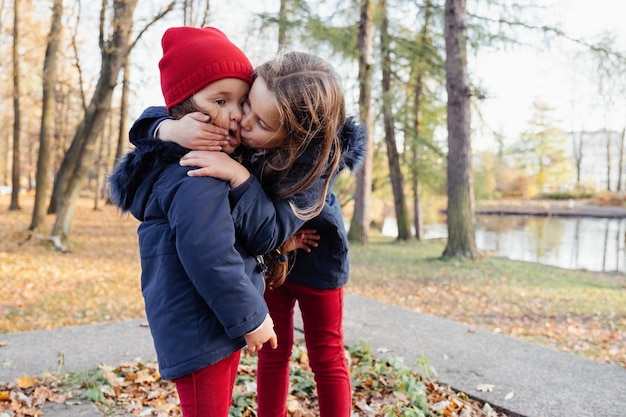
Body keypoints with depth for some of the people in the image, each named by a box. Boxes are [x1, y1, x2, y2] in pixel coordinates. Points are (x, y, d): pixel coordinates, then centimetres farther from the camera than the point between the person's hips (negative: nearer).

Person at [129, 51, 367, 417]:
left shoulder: (321, 157, -36)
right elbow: (154, 118, -19)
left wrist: (238, 176, -54)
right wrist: (172, 129, -42)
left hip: (316, 256, -3)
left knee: (327, 358, 9)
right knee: (273, 352, 15)